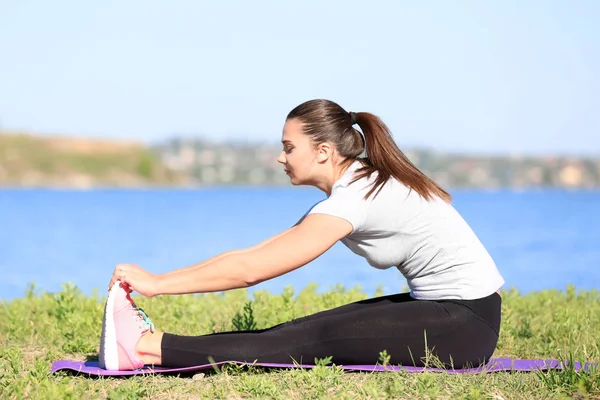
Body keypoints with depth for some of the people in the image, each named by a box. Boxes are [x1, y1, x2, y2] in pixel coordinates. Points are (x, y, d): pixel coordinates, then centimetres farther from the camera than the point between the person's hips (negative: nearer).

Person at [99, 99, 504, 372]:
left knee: (316, 339, -18)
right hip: (439, 308, 9)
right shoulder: (355, 186, 10)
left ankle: (152, 347, -22)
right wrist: (158, 277, 2)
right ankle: (154, 346, -8)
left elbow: (251, 270, -23)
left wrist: (156, 284, -17)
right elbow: (254, 253, 8)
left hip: (467, 321, -9)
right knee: (309, 328, -3)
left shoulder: (355, 196, -21)